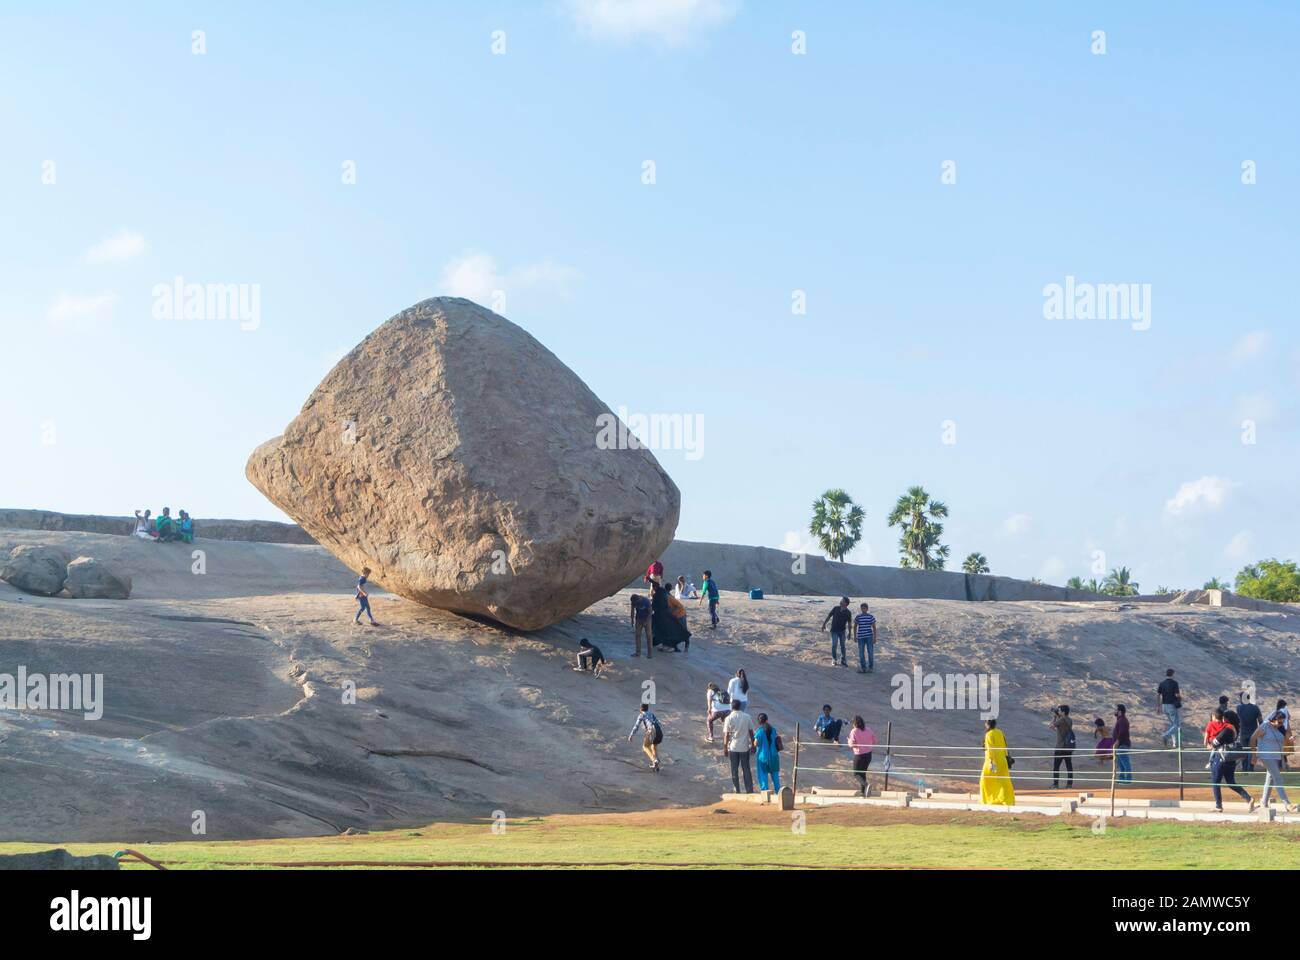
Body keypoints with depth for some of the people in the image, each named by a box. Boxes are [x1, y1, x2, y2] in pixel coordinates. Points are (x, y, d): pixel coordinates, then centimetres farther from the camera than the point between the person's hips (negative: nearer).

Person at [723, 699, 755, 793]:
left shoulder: (729, 718, -10)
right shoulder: (746, 717, -4)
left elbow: (726, 735, -9)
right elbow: (751, 732, -1)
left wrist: (725, 748, -1)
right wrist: (752, 745, 9)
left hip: (733, 747, -1)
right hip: (745, 747, 1)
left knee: (734, 770, 9)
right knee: (746, 769, 10)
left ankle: (737, 791, 10)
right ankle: (749, 790, 9)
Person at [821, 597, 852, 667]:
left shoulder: (848, 613, -5)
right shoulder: (836, 608, -3)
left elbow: (849, 623, -1)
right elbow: (829, 616, 4)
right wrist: (824, 624, 2)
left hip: (842, 631, 0)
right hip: (834, 630, 0)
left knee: (843, 646, 5)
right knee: (834, 645, -7)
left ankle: (843, 660, 16)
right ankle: (834, 659, 10)